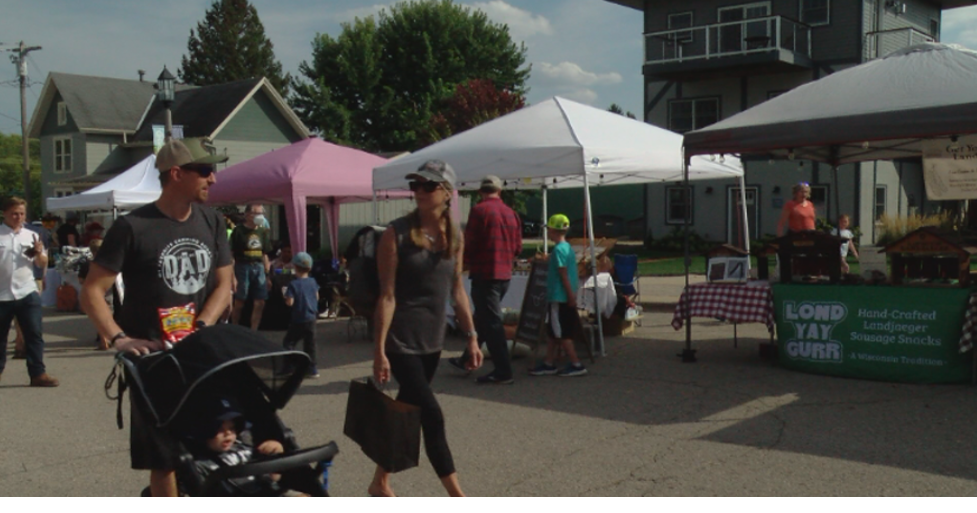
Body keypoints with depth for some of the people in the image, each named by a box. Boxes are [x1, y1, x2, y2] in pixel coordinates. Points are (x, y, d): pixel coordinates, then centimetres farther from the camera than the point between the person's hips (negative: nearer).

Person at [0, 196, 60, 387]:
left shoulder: (31, 236, 11)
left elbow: (42, 264, 12)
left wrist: (39, 253, -7)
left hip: (27, 293, 2)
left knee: (34, 334, -2)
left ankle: (38, 373, 2)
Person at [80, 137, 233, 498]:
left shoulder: (212, 223, 6)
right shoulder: (133, 228, -9)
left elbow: (224, 285, 7)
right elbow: (92, 292, -7)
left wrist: (199, 329, -9)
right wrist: (118, 339, -19)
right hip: (153, 357, -4)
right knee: (163, 457, 3)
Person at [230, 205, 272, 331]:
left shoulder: (262, 232, 11)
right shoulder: (239, 231, -6)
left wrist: (267, 274, 14)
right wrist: (233, 276, -15)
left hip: (259, 268, 5)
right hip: (243, 267, -5)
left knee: (260, 303, 2)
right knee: (239, 303, 3)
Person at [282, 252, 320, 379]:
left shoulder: (293, 285, -14)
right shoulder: (313, 282, 2)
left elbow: (290, 302, -17)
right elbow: (317, 297, 12)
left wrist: (285, 294, 0)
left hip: (298, 321, -5)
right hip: (311, 319, 5)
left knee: (288, 344, 4)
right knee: (310, 345, 13)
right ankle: (312, 369, 16)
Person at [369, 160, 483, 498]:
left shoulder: (454, 237, 3)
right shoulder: (397, 234, -12)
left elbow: (457, 290, 11)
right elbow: (387, 295, -12)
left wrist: (472, 337, 9)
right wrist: (379, 349, -14)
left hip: (433, 341, 5)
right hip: (401, 341, -5)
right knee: (432, 416, -7)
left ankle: (380, 483, 32)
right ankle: (456, 493, 1)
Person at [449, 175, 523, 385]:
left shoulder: (479, 211, -11)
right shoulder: (511, 213, 6)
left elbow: (469, 244, -11)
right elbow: (518, 247, 9)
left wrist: (465, 263, 8)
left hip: (484, 274, -7)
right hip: (505, 275, 7)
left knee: (491, 322, -4)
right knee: (483, 317, 19)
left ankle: (503, 371, -4)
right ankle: (467, 359, 31)